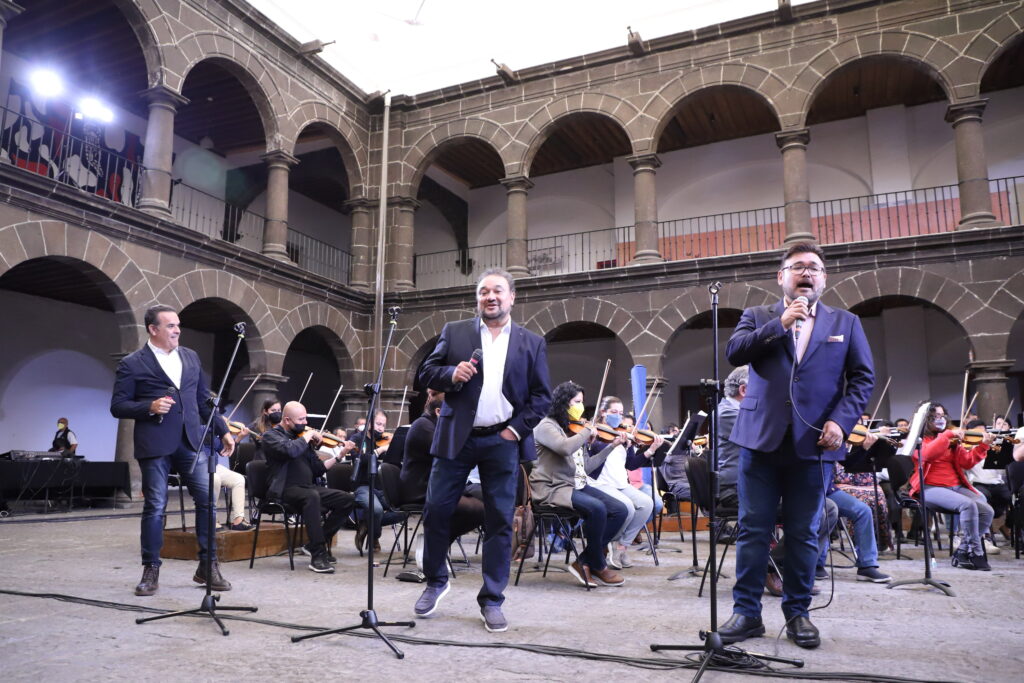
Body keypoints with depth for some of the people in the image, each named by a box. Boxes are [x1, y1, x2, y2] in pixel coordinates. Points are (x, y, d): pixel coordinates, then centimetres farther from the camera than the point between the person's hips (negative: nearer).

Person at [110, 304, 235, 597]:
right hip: (154, 444, -3)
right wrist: (149, 407, -17)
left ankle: (208, 566, 10)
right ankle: (151, 570, 18)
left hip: (190, 441, 4)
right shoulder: (132, 364, 1)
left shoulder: (191, 357, 14)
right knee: (154, 506, 2)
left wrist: (223, 431, 12)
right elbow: (118, 406, 0)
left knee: (207, 499, -1)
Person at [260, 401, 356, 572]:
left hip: (307, 487, 7)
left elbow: (317, 469, 14)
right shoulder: (271, 435, -2)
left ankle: (317, 544, 1)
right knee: (312, 496, -38)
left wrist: (339, 456, 3)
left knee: (347, 500, -9)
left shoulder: (302, 437, 17)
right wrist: (308, 435, -12)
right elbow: (290, 450, -26)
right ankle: (318, 556, -32)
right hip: (284, 490, -7)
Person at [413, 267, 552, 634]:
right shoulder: (454, 332, 7)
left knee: (499, 522, 3)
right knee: (436, 511, 3)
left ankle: (492, 601, 16)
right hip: (456, 438, 1)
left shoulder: (532, 342, 5)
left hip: (502, 442, 0)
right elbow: (427, 373, 5)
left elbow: (541, 396, 4)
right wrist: (451, 374, -15)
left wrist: (517, 429, -7)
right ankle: (435, 581, 27)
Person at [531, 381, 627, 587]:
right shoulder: (546, 426, -7)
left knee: (621, 510, -9)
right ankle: (598, 566, -9)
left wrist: (612, 446, 12)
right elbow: (565, 448, -28)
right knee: (597, 508, -31)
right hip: (553, 489, -8)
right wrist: (588, 432, -13)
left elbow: (587, 466, 15)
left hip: (578, 485, 8)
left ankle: (584, 562, -4)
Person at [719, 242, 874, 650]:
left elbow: (863, 378, 6)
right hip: (762, 438, 0)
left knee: (803, 534, 9)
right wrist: (781, 323, -13)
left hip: (813, 443, 1)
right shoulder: (758, 317, 10)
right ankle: (746, 612, 12)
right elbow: (734, 352, -7)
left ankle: (797, 613, 23)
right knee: (753, 529, 3)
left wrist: (840, 421, -8)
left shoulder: (845, 323, 12)